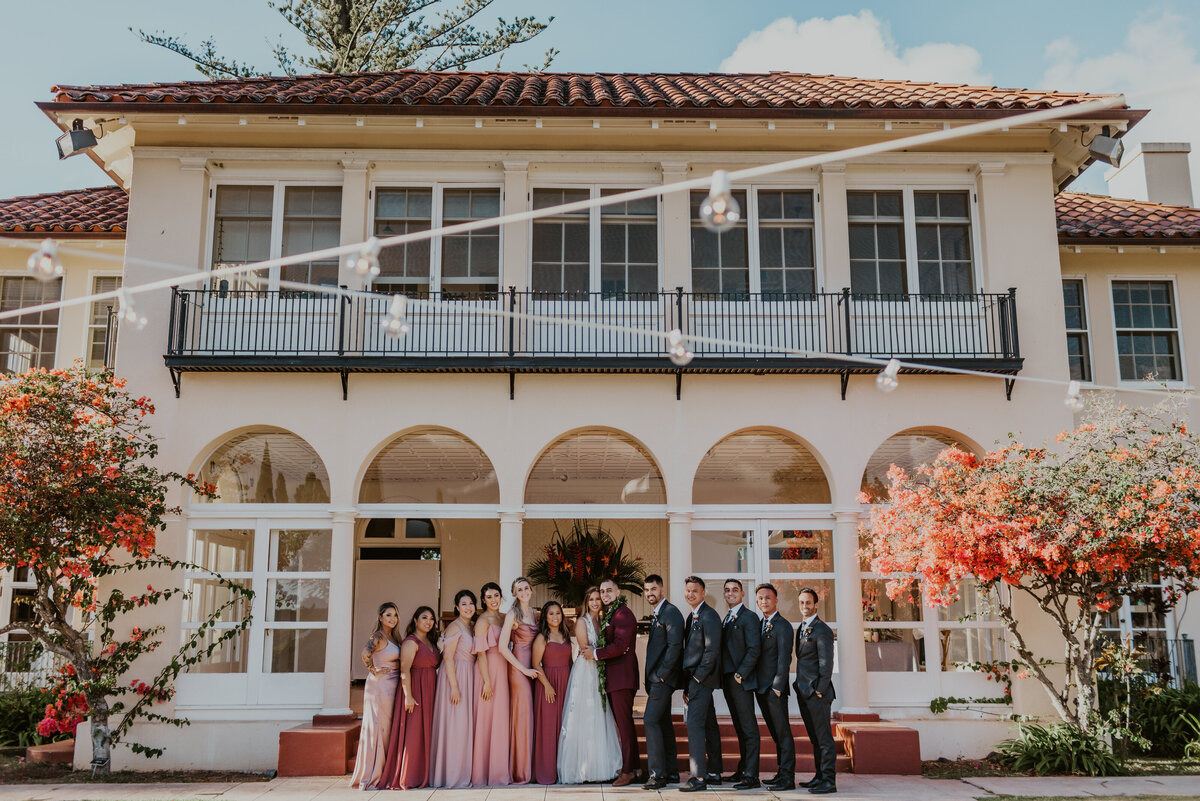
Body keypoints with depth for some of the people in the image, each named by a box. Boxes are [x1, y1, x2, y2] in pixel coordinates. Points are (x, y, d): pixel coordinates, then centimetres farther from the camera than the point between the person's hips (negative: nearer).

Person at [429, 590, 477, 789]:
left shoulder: (473, 627, 12)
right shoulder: (455, 627, -13)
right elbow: (448, 658, -17)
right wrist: (454, 687, -21)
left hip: (469, 677, 8)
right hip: (455, 676, -8)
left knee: (466, 724, 10)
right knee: (454, 724, -5)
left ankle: (462, 771, 17)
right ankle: (452, 774, 2)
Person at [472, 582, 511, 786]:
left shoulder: (502, 619, 15)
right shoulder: (483, 620, -8)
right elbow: (481, 653, -13)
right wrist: (487, 681, -17)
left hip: (502, 672, 7)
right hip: (488, 671, -7)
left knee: (501, 721, 9)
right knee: (487, 720, -4)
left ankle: (500, 770, 16)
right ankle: (484, 772, 1)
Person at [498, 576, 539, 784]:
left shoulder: (534, 613, 14)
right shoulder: (512, 615, -6)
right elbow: (502, 647, -13)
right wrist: (524, 669, -13)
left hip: (533, 668, 6)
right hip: (519, 668, -6)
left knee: (531, 715, 6)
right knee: (522, 715, -5)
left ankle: (530, 768, 13)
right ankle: (520, 771, 3)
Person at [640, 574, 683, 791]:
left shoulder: (671, 613, -12)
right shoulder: (656, 615, 18)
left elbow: (675, 646, -19)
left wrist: (662, 675, -18)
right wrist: (651, 679, 13)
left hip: (663, 677, -10)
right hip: (657, 678, 10)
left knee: (651, 720, -14)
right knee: (663, 722, 12)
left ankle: (657, 774, -12)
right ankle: (671, 772, 19)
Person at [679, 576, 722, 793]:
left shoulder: (709, 616, -12)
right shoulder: (691, 617, 17)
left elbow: (712, 650, -18)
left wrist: (698, 678, -16)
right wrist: (687, 684, 13)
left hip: (702, 678, -9)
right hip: (694, 679, 9)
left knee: (694, 723, -13)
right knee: (709, 725, 13)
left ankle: (698, 778, -13)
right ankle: (714, 773, 20)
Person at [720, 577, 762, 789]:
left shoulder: (749, 617, -7)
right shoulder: (727, 619, 19)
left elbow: (754, 649, -14)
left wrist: (741, 674, -17)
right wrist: (723, 677, 12)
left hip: (742, 679, -9)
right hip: (727, 680, 9)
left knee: (749, 728, -8)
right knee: (740, 728, 13)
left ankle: (751, 775, -8)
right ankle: (742, 770, 19)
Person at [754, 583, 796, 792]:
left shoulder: (782, 625, -10)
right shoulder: (760, 625, 15)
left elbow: (784, 659, -14)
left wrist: (777, 687, -17)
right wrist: (756, 684, 11)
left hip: (775, 688, -8)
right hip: (762, 688, 8)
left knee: (783, 733, -5)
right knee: (775, 733, 14)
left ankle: (787, 778, -3)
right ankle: (782, 772, 22)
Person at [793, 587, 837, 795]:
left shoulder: (822, 630, -10)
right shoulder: (801, 628, 17)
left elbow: (826, 664, -14)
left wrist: (819, 690, -16)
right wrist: (800, 687, 15)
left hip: (817, 693, -9)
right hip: (804, 692, 9)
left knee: (823, 738, -7)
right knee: (814, 738, 13)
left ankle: (829, 781, -5)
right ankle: (820, 777, 20)